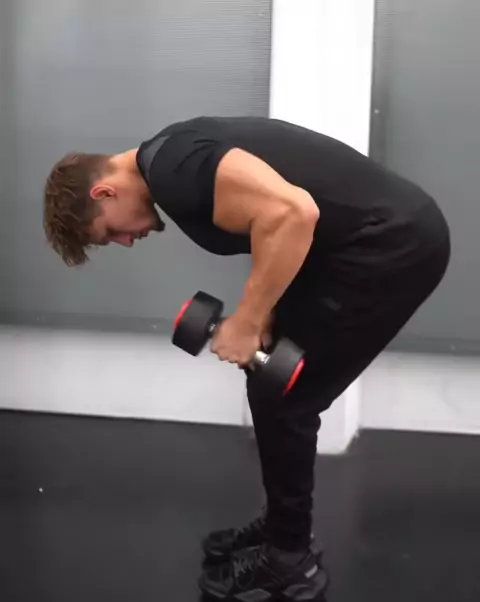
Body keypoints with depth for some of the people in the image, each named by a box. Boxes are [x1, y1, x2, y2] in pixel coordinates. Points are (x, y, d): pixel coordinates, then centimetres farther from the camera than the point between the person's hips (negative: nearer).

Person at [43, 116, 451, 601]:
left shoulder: (172, 169, -18)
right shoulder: (172, 158, 14)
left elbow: (291, 213, -30)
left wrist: (246, 323, -18)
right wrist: (264, 317, 6)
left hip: (393, 243, -10)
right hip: (391, 235, 10)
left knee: (281, 398, 0)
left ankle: (290, 562, 17)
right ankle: (283, 529, 31)